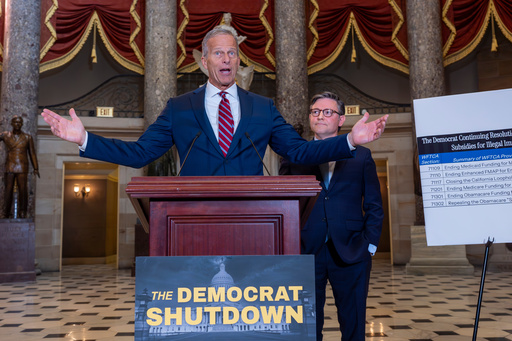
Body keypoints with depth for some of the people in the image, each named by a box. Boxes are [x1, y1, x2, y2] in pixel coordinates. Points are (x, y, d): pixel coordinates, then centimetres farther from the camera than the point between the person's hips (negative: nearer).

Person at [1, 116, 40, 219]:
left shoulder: (27, 137, 3)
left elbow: (32, 153, 2)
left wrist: (35, 169, -5)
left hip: (22, 168, -1)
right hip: (10, 167, 1)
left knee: (22, 190, -5)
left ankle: (22, 214, 2)